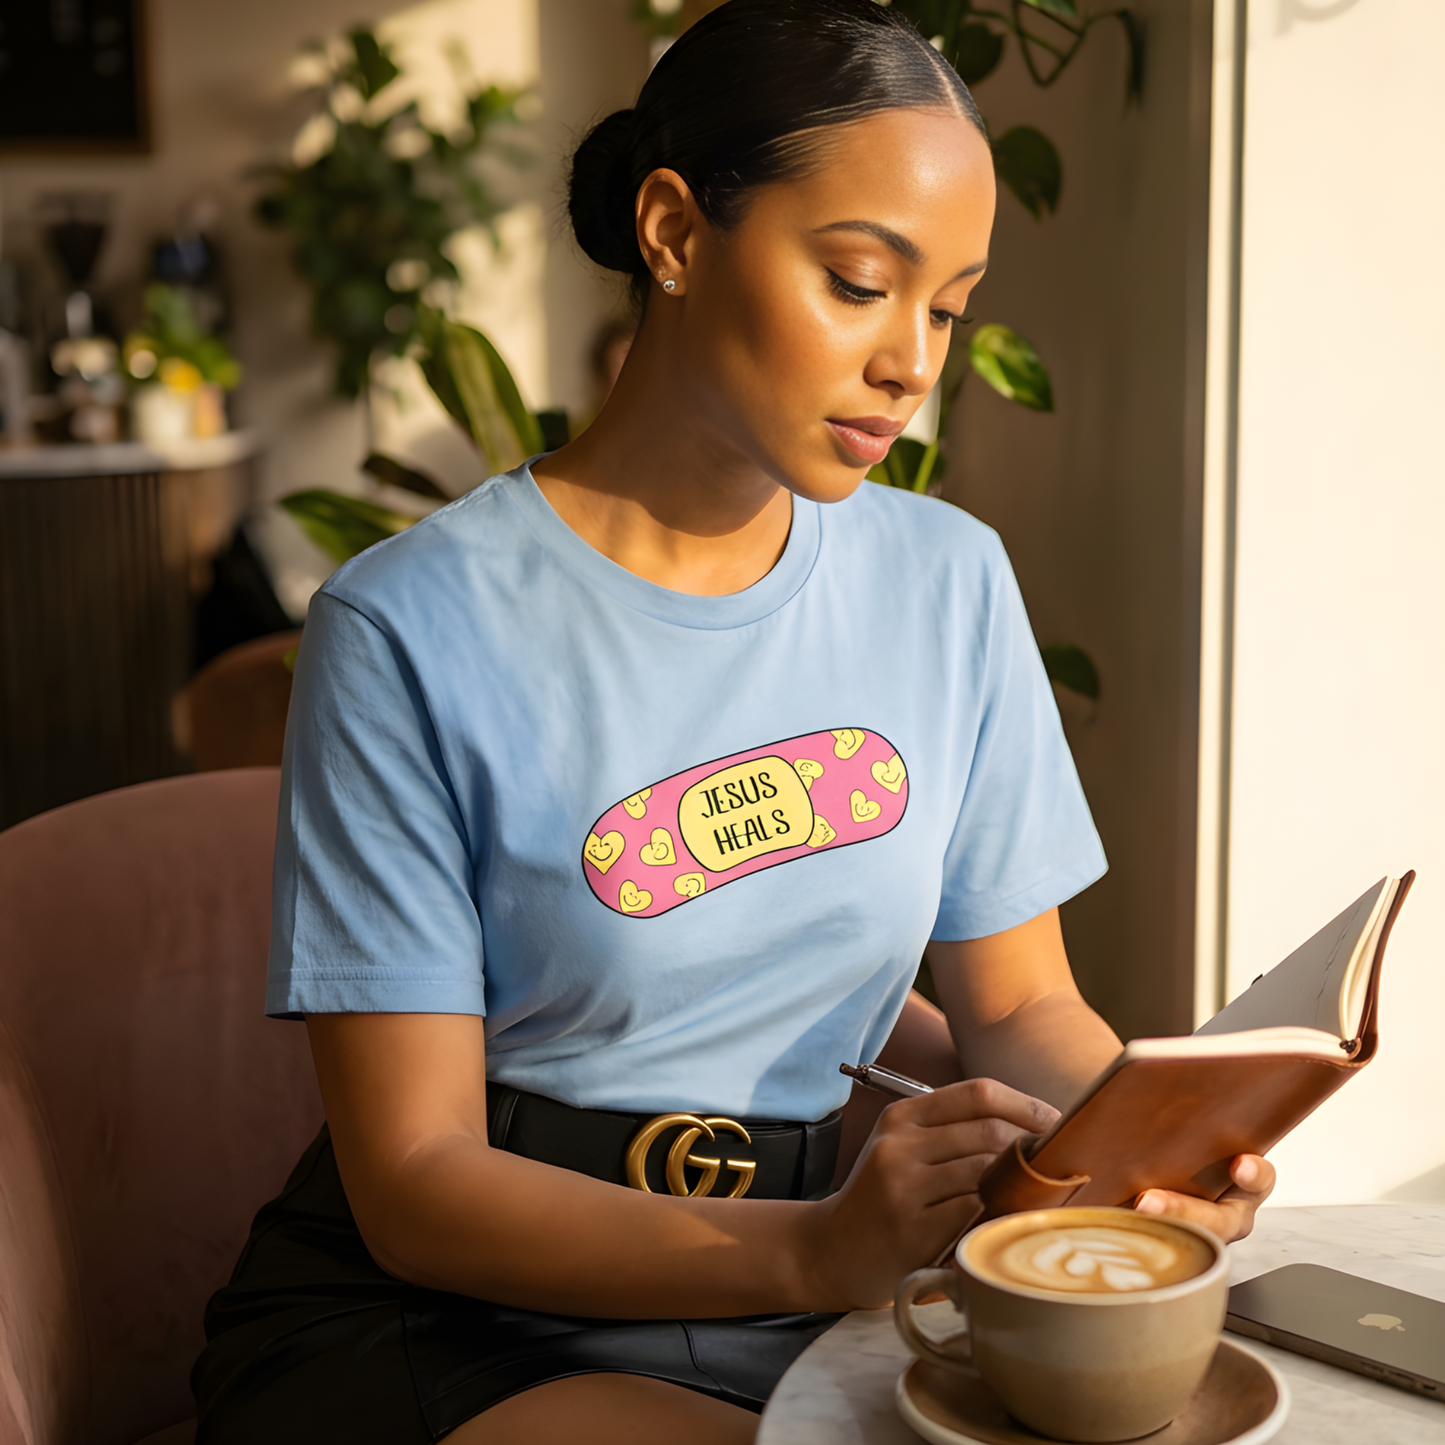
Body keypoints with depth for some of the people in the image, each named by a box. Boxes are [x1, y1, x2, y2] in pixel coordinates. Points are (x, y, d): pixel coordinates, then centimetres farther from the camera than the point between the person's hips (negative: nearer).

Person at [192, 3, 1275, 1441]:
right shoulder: (411, 631, -13)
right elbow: (415, 1181, -14)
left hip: (811, 1292, 5)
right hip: (449, 1311, -5)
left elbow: (1019, 1006, 8)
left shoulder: (948, 581, 2)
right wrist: (814, 1249, -29)